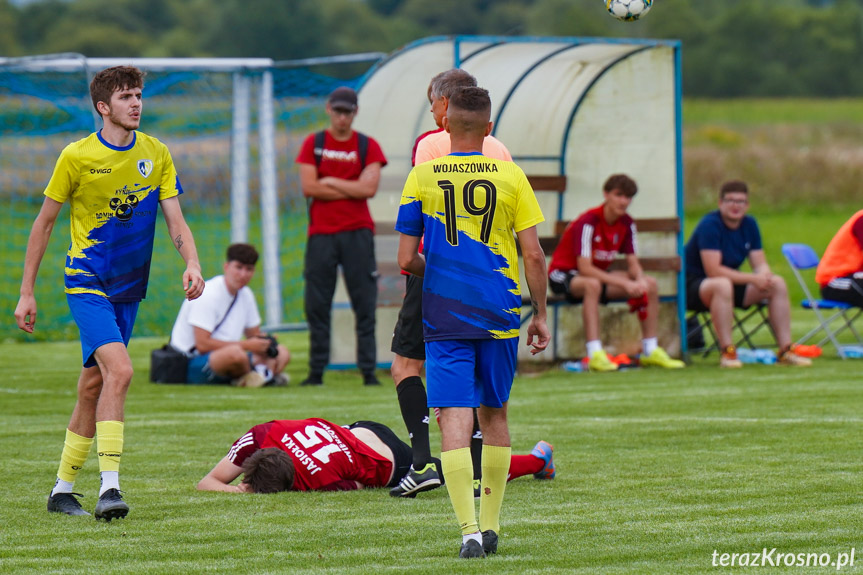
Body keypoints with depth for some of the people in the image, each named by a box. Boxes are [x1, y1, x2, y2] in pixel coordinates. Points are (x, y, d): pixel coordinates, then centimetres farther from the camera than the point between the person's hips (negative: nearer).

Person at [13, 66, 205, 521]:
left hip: (129, 288, 5)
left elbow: (175, 220, 2)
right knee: (119, 369, -23)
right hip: (86, 282, -5)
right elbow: (44, 224, -1)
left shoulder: (157, 154, 3)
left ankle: (63, 489, 21)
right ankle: (109, 487, -26)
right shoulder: (77, 157, -8)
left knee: (94, 385, 9)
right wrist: (26, 292, -1)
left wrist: (192, 265, -18)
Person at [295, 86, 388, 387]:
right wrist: (351, 190, -4)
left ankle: (368, 371, -3)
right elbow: (308, 187, -4)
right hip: (321, 234, 1)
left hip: (357, 234, -1)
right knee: (317, 305, -1)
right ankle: (316, 371, 5)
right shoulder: (313, 144, 8)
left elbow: (369, 188, -7)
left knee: (365, 305, -4)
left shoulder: (368, 146, 7)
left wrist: (330, 182, -3)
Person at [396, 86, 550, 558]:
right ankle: (490, 525, 23)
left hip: (444, 319, -2)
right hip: (500, 317, 2)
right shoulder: (510, 176, -1)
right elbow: (533, 255, -3)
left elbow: (406, 260, 0)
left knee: (454, 419, -6)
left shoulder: (422, 178, -2)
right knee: (494, 415, 17)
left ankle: (469, 529, -19)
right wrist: (540, 315, 9)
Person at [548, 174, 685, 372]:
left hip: (598, 274, 7)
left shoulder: (626, 223, -2)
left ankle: (650, 351, -2)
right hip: (564, 275, -7)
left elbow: (633, 263, -1)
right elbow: (585, 268, -32)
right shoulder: (588, 222, -25)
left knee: (650, 284, -8)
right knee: (592, 284, -42)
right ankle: (595, 355, -46)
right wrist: (624, 283, -35)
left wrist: (640, 280, -25)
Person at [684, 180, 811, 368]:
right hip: (694, 286, -8)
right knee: (723, 285, -41)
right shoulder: (710, 225, -19)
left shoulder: (749, 224, 4)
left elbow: (761, 264, 3)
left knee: (778, 284, -7)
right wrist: (753, 279, -28)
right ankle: (727, 352, -38)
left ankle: (785, 350, -7)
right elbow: (713, 271, -26)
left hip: (733, 282, 8)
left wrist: (765, 277, -22)